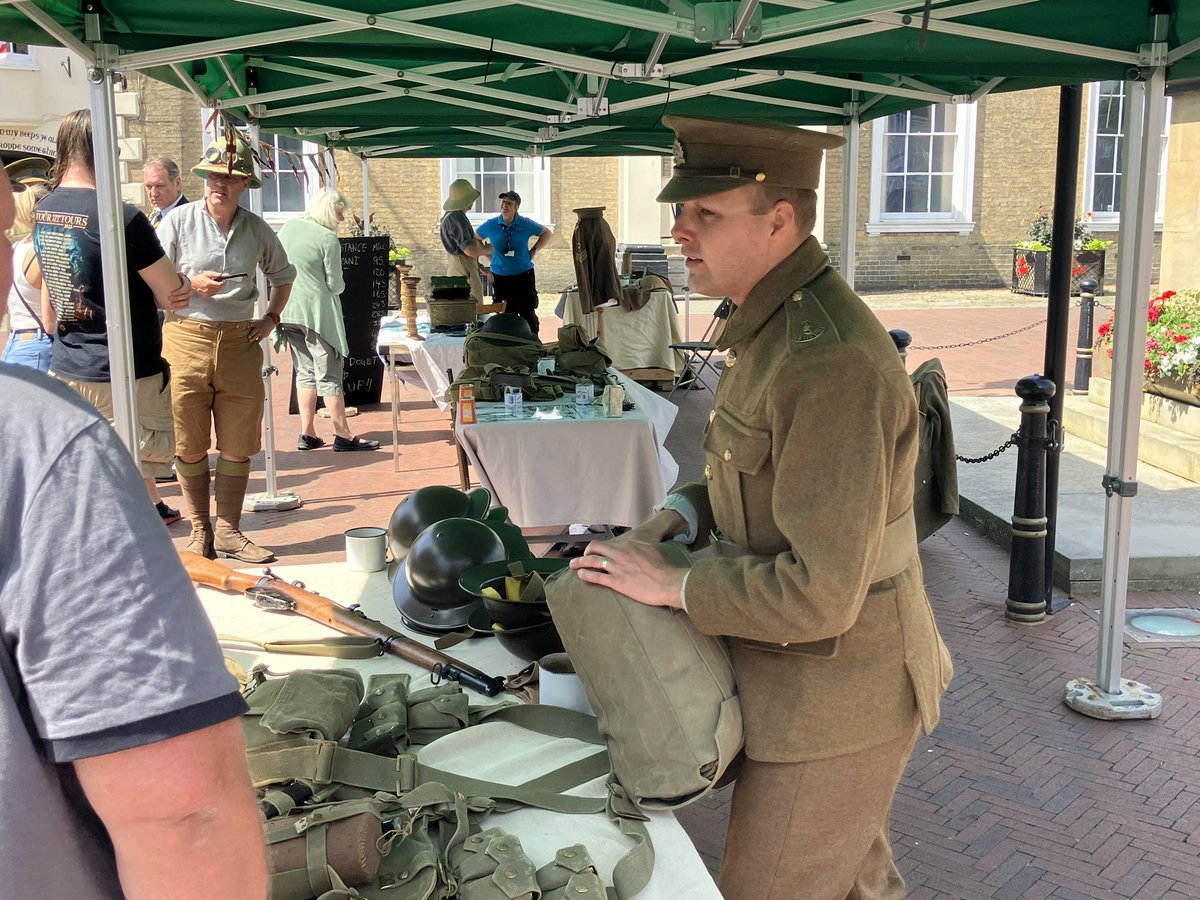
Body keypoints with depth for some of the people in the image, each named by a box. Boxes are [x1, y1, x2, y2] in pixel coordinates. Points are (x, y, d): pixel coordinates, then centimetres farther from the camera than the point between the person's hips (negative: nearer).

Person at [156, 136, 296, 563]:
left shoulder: (256, 229, 8)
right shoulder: (178, 221, -1)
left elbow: (283, 275, 24)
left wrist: (271, 318, 13)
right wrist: (191, 286, -14)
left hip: (240, 343, 2)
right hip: (187, 339, -2)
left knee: (238, 445, 5)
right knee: (190, 446, 3)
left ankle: (229, 530, 17)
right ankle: (200, 531, 17)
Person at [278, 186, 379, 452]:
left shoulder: (287, 228, 8)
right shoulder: (328, 239, -13)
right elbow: (335, 285, -10)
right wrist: (338, 286, 11)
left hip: (287, 311, 7)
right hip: (317, 313, -7)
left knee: (305, 372, 14)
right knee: (329, 375, -1)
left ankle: (307, 434, 14)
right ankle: (343, 435, 4)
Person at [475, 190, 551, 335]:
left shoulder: (526, 224, -3)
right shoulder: (491, 225, -2)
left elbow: (548, 233, 12)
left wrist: (534, 250, 3)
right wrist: (488, 253, 6)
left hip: (524, 275, -1)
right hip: (500, 277, 1)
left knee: (527, 314, -1)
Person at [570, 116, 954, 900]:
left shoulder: (831, 363, -31)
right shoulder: (779, 323, 2)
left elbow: (820, 593, -31)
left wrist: (673, 585, -19)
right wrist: (677, 518, -1)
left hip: (835, 701, -9)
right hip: (812, 680, 9)